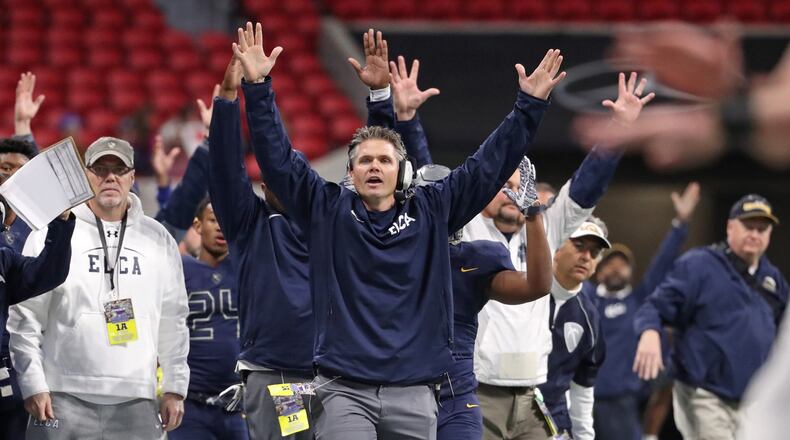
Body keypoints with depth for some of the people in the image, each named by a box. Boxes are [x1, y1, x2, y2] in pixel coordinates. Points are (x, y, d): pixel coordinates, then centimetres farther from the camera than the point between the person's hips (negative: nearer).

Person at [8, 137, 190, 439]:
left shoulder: (158, 240, 13)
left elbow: (173, 321, 16)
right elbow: (26, 316, 1)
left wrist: (175, 388, 11)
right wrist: (33, 386, -6)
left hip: (136, 402, 3)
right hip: (65, 398, -3)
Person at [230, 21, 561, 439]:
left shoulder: (431, 212, 11)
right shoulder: (328, 210, 8)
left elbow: (487, 165, 12)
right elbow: (278, 159, 3)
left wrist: (529, 106, 7)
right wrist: (258, 88, -6)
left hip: (413, 395, 2)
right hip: (344, 390, -2)